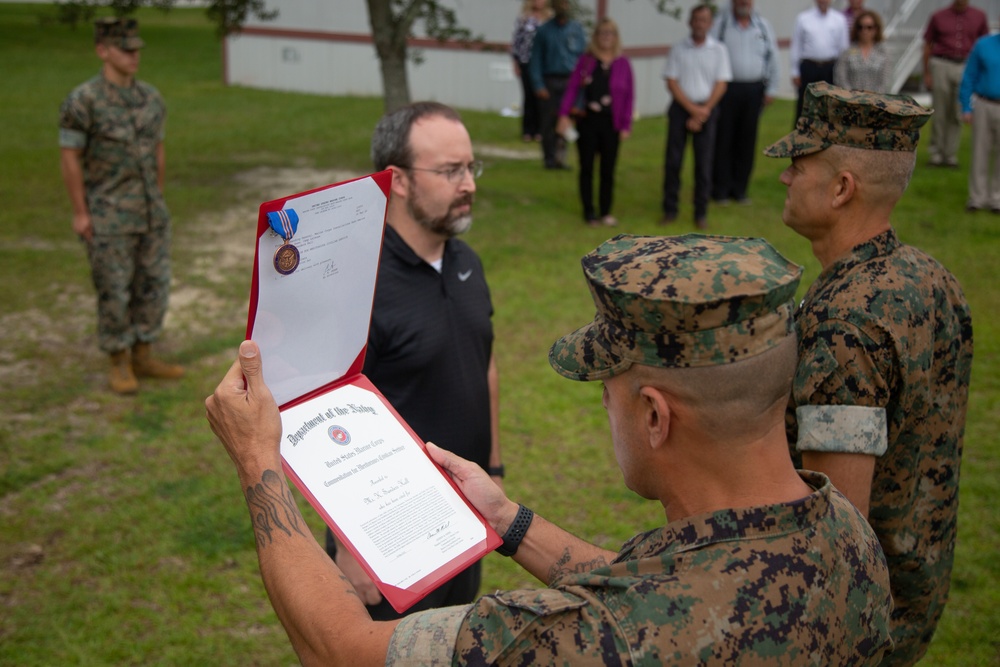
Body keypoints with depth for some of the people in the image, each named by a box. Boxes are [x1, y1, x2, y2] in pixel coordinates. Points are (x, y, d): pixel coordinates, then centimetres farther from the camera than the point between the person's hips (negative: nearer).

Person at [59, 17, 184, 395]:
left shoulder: (150, 97, 5)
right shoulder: (83, 101, -14)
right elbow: (69, 157, -12)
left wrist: (158, 202, 14)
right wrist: (80, 213, -13)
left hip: (150, 214, 6)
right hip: (108, 216, -6)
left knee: (153, 285, 9)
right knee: (115, 290, 0)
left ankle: (142, 358, 21)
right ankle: (120, 365, 14)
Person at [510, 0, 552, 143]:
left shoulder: (550, 18, 3)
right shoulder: (523, 18, 3)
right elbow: (516, 40, 5)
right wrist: (516, 63, 3)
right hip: (526, 62, 0)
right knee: (529, 96, 4)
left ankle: (539, 130, 9)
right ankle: (527, 130, 11)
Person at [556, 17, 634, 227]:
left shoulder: (623, 64, 3)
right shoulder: (586, 61, 2)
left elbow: (629, 96, 2)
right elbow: (572, 88, -1)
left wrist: (626, 125, -3)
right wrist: (564, 114, -12)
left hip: (611, 123, 0)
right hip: (587, 121, 0)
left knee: (608, 169, 5)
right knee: (586, 168, 5)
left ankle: (606, 212, 16)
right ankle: (589, 212, 14)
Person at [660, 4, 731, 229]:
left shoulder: (719, 50, 4)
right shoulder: (678, 50, 4)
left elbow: (721, 85, 0)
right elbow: (672, 82, 0)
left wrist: (703, 112, -9)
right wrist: (692, 108, -10)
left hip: (707, 110, 0)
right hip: (680, 108, 0)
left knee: (704, 163, 0)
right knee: (673, 160, 0)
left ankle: (701, 212, 9)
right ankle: (670, 210, 11)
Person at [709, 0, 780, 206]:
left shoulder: (763, 26, 8)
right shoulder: (720, 24, -1)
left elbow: (772, 58, 11)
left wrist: (771, 89, 7)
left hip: (754, 90, 3)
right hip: (727, 88, -3)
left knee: (747, 141, 7)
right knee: (723, 141, -1)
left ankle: (740, 189, 18)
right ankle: (720, 190, 8)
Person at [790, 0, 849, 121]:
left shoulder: (839, 19, 4)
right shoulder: (802, 19, 1)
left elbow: (844, 47, 7)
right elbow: (796, 47, 3)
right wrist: (795, 72, 1)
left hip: (830, 68, 1)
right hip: (808, 67, -1)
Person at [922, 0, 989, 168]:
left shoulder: (979, 17, 6)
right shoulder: (938, 17, 3)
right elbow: (927, 46, 7)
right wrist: (926, 74, 3)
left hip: (966, 67, 1)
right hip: (941, 66, -1)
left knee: (957, 115, 2)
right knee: (939, 113, 2)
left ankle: (951, 154, 9)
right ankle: (936, 153, 11)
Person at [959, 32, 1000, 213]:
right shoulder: (984, 45, 0)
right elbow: (969, 77, 4)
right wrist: (966, 108, 1)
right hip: (983, 106, 0)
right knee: (980, 153, 6)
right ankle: (978, 197, 15)